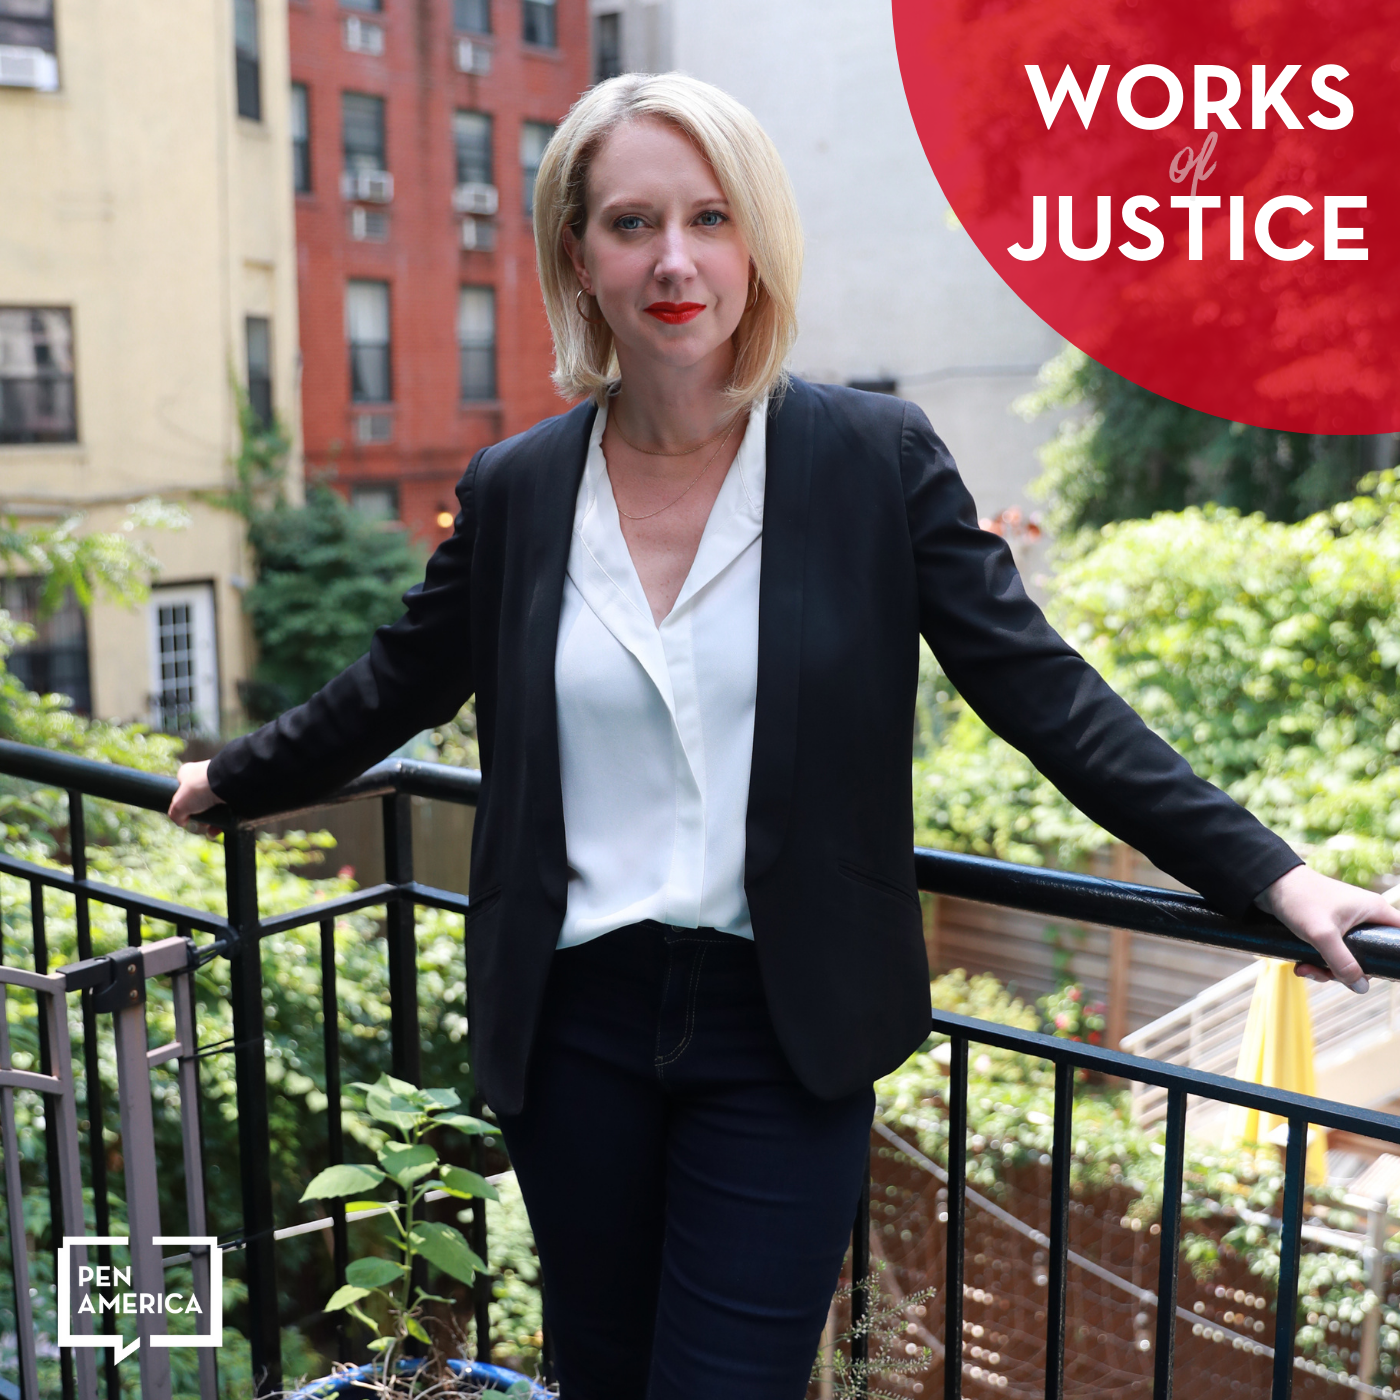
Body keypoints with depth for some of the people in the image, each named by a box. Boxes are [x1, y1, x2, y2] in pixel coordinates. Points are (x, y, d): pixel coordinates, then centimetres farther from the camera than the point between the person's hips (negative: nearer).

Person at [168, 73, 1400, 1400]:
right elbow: (395, 686, 14)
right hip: (577, 1025, 3)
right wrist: (235, 778, 25)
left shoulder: (876, 457, -7)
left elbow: (1042, 688, -6)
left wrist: (1267, 874, -9)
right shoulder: (516, 486, 0)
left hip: (782, 1037, -3)